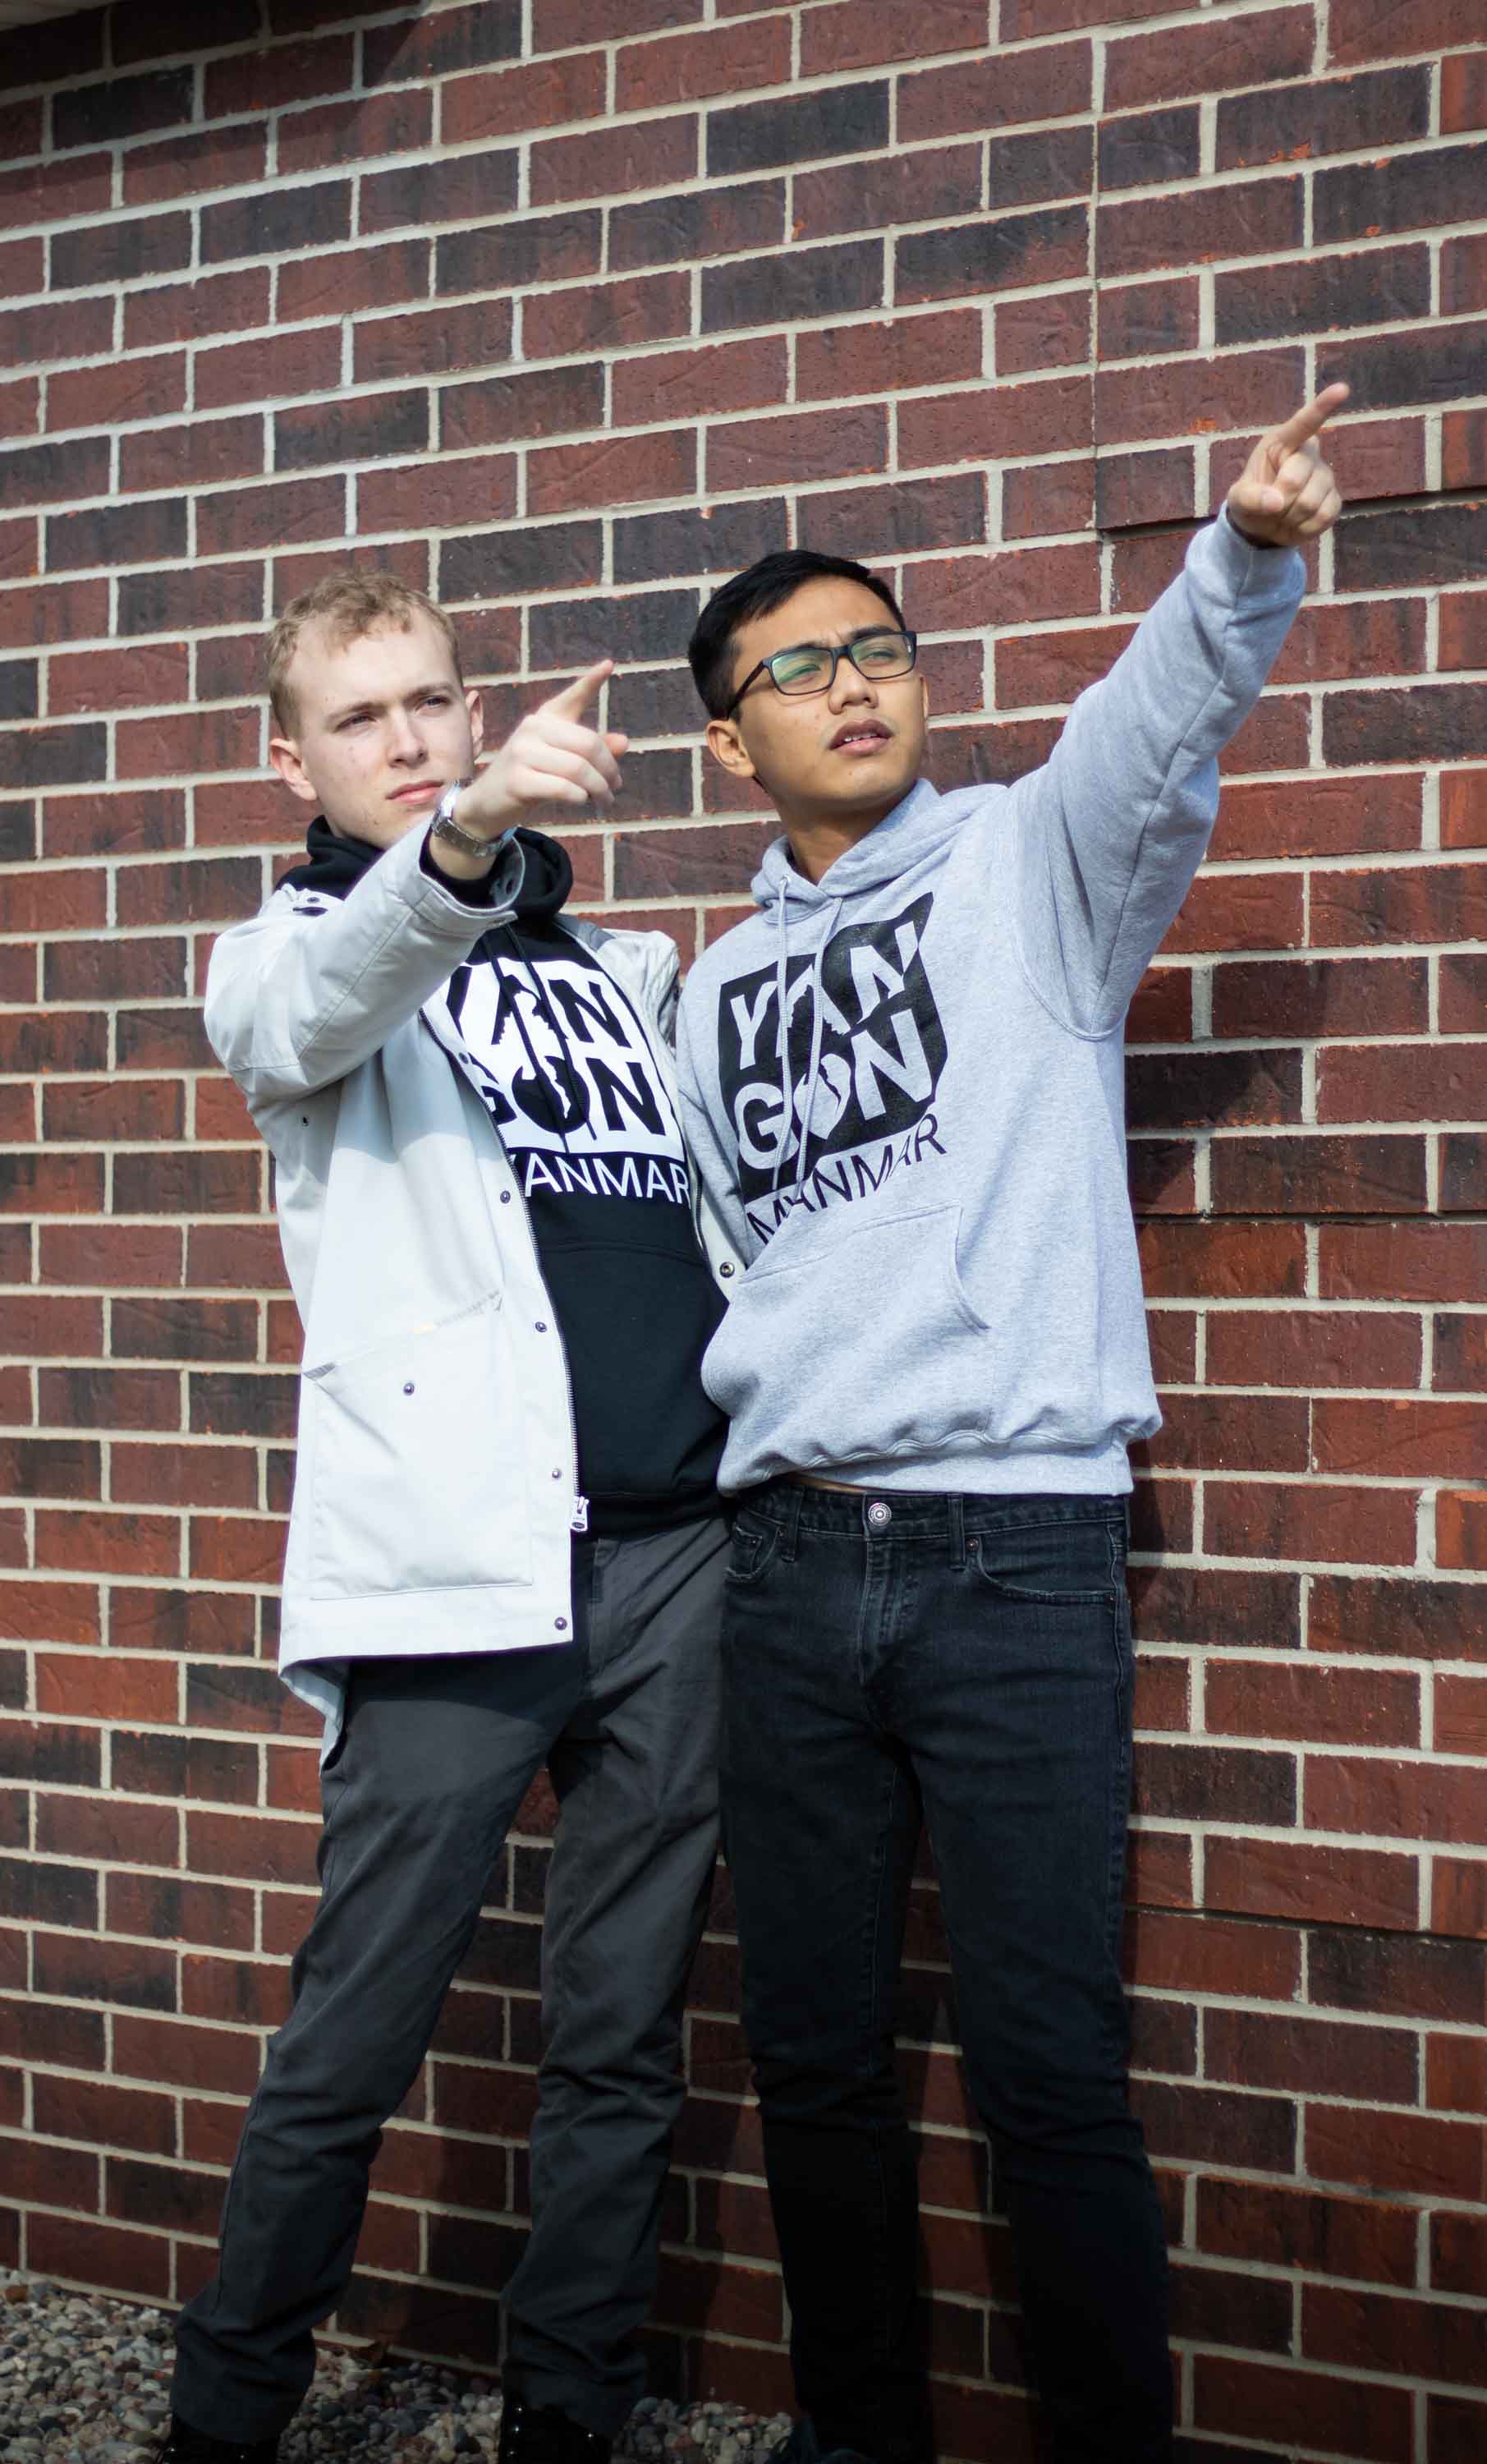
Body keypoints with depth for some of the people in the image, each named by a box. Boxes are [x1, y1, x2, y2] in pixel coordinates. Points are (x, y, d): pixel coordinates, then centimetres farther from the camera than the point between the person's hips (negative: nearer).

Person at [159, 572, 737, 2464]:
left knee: (624, 2042, 9)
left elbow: (729, 1214, 23)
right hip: (460, 1567, -4)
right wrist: (464, 840, -36)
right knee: (350, 2049, 1)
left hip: (682, 1547, 4)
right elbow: (315, 1019, -17)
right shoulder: (294, 946, 9)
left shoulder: (627, 967, 22)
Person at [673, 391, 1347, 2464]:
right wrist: (689, 1434, 12)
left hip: (1016, 1543, -5)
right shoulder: (722, 988, 17)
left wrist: (1246, 561, -37)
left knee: (1047, 2069, -1)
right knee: (814, 2057, 14)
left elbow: (1158, 725, -19)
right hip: (790, 1556, 5)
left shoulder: (1029, 863, 3)